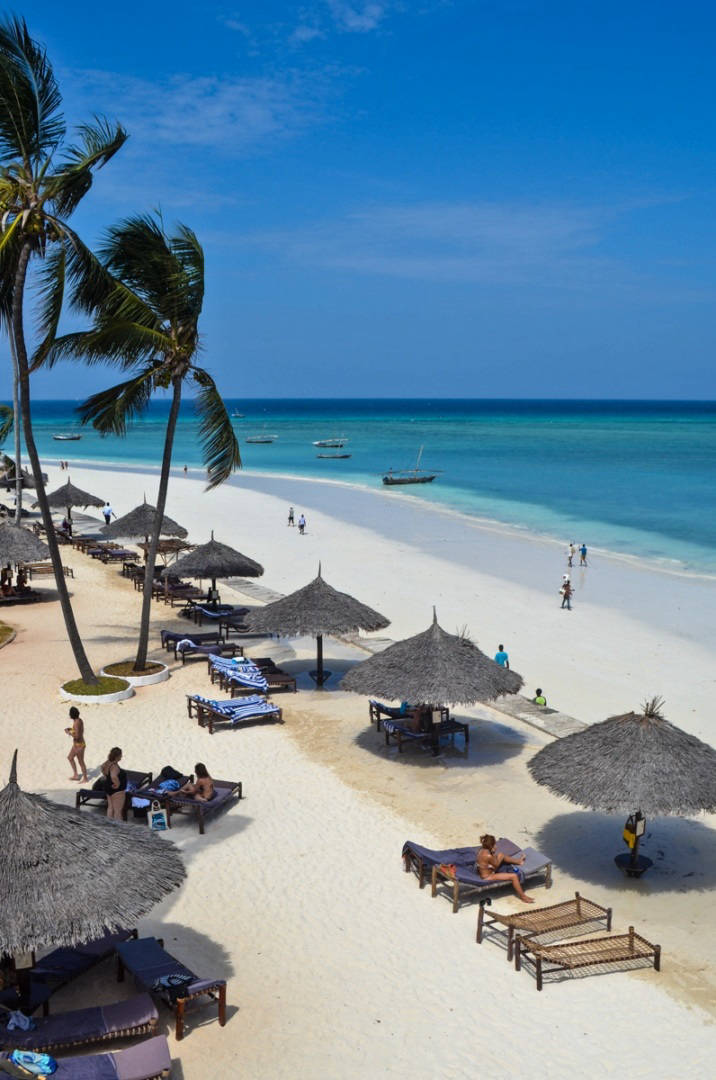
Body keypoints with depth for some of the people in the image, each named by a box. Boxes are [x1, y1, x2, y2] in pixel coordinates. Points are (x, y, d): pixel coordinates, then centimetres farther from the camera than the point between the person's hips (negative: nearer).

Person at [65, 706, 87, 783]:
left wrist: (68, 732, -14)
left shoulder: (76, 722, -26)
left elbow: (77, 736, -29)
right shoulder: (79, 720, 2)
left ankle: (85, 778, 22)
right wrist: (71, 729, 8)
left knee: (80, 762, 6)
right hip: (76, 744, 10)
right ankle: (76, 775, 32)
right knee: (70, 757, 23)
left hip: (79, 745, -10)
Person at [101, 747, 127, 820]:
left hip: (108, 788, 10)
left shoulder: (107, 763, 1)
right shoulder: (114, 766, -29)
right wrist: (117, 784, -30)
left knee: (110, 808, 20)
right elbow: (114, 777, -47)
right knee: (118, 811, 1)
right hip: (117, 791, -10)